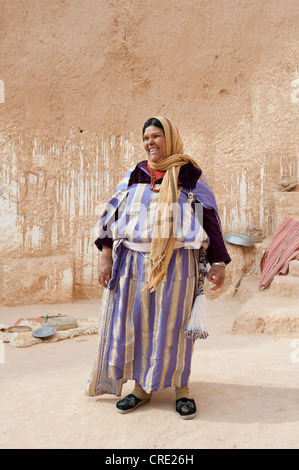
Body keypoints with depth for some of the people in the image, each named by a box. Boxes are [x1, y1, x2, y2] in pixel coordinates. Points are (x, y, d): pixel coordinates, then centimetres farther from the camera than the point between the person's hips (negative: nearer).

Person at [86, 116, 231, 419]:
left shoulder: (191, 176, 5)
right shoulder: (134, 175, 12)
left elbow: (210, 220, 3)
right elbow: (112, 214, 9)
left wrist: (218, 262, -4)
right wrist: (106, 255, 0)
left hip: (175, 262, -3)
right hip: (133, 260, 3)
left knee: (173, 324, 3)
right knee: (134, 322, 5)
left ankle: (180, 387, 21)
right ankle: (142, 387, 21)